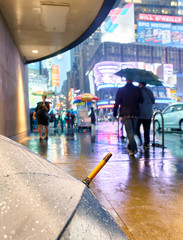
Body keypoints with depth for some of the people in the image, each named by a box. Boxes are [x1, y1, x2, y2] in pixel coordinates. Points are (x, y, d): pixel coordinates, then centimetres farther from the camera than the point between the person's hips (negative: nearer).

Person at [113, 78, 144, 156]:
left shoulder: (121, 90, -2)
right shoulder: (137, 89, 2)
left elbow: (117, 103, -3)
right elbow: (141, 100, 7)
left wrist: (115, 114, 4)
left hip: (126, 114, -3)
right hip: (135, 114, 3)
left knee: (129, 132, -4)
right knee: (132, 131, 14)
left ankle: (134, 149, -13)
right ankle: (129, 147, 26)